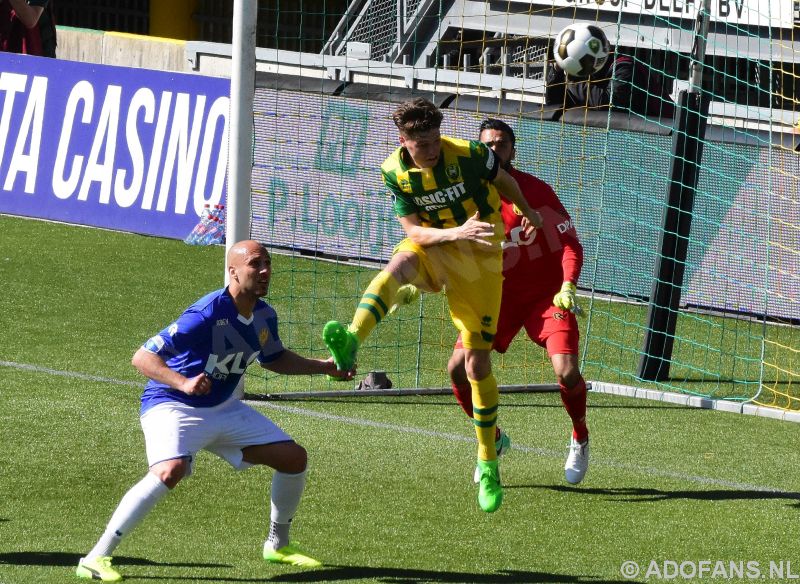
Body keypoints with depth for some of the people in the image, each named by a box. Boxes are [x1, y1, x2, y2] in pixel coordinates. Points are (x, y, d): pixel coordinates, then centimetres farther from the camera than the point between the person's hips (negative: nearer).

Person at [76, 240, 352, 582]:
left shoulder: (264, 317, -1)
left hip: (225, 409, 8)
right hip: (172, 407, -8)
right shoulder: (207, 315, -26)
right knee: (171, 471, -35)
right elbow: (143, 357, -27)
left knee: (294, 457, 7)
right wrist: (183, 383, -42)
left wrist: (323, 367, 9)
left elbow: (274, 359, 22)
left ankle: (278, 544, 30)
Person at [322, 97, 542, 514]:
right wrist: (455, 232, -33)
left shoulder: (469, 155, -17)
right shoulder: (394, 172, -12)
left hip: (477, 257, -1)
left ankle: (488, 466, 10)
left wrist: (527, 213, 22)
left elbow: (504, 180, 5)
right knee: (397, 266, -37)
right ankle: (351, 342, -62)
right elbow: (413, 230, -14)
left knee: (476, 361, -3)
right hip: (431, 246, 1)